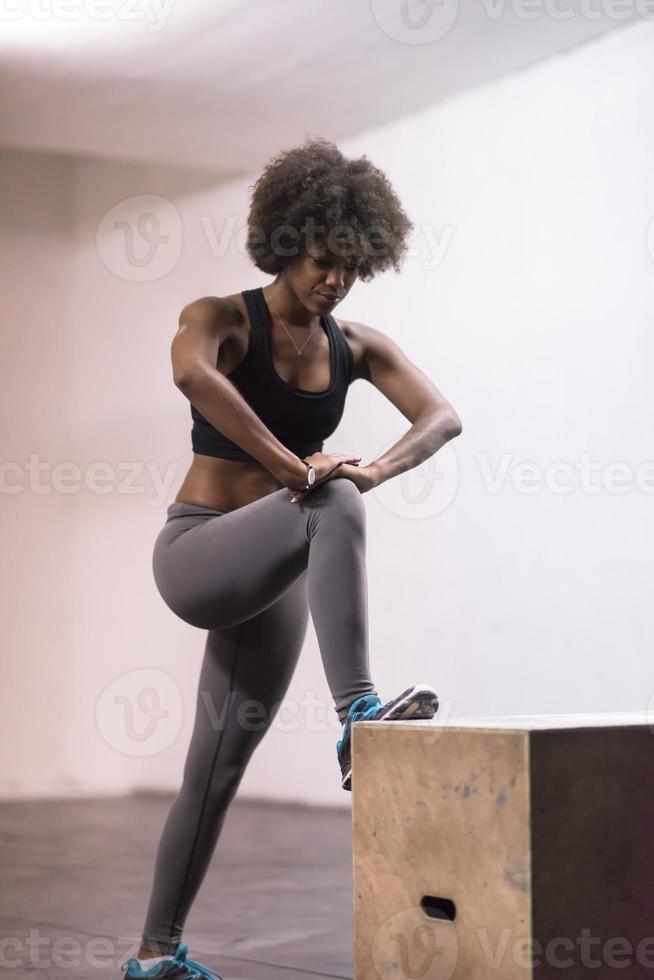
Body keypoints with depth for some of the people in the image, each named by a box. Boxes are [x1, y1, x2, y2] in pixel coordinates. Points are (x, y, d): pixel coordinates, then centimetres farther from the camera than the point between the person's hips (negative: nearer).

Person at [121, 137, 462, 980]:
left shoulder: (355, 346, 6)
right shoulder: (223, 319, -8)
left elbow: (442, 418, -2)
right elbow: (191, 372, -32)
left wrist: (374, 471, -23)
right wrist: (295, 468, -35)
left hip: (273, 577, 5)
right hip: (196, 552, -5)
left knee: (219, 768, 7)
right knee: (332, 509, -33)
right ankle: (357, 712, -38)